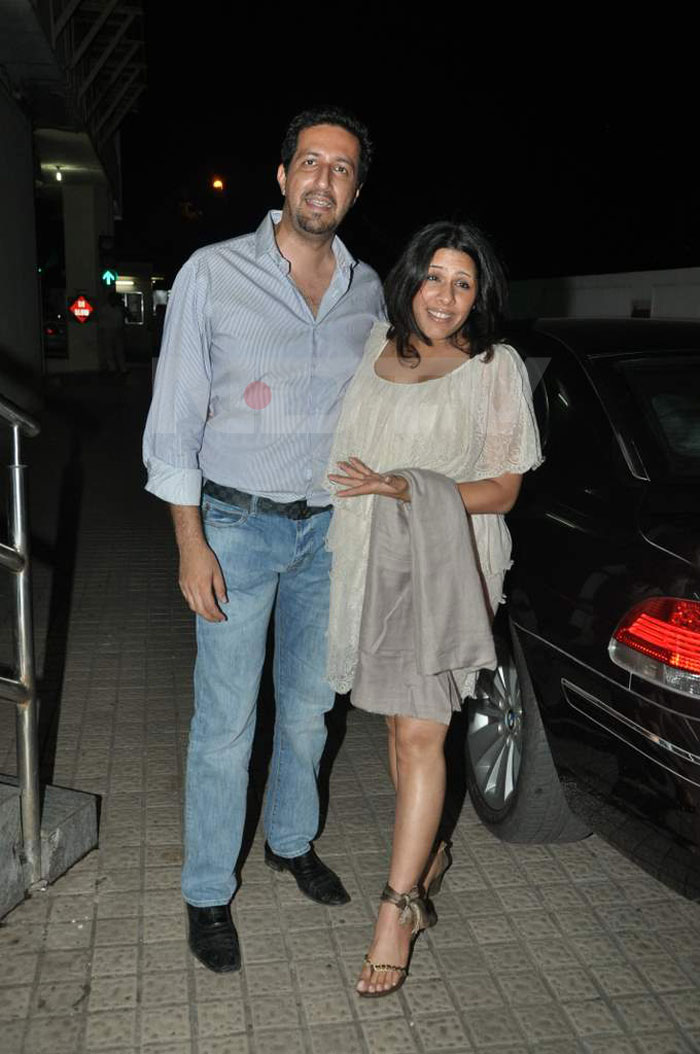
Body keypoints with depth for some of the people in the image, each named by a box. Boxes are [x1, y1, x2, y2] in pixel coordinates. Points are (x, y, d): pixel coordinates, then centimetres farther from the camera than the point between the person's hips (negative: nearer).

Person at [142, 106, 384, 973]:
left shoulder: (367, 291, 4)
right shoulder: (213, 274, -8)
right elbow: (173, 420, -8)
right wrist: (191, 542, -12)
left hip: (330, 528, 4)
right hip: (239, 527, -4)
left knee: (308, 705, 17)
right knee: (226, 724, 2)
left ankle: (292, 841, 40)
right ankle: (208, 894, 21)